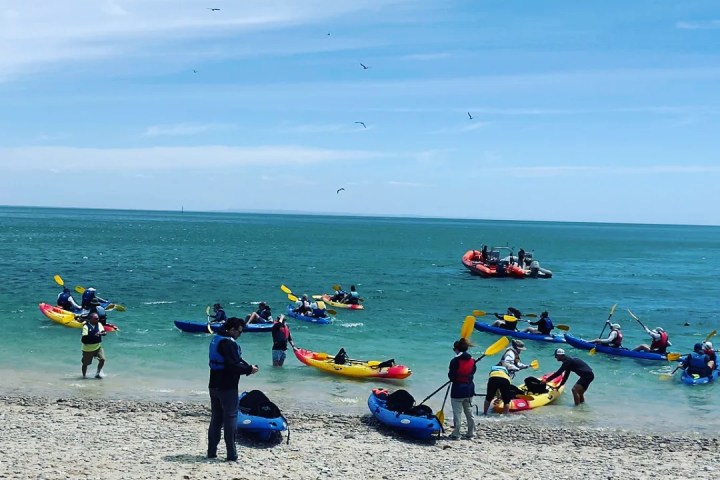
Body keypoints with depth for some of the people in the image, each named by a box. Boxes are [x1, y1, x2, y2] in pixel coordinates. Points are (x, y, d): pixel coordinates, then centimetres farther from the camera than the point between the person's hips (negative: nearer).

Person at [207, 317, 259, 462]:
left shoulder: (216, 338, 12)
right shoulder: (228, 343, -20)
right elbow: (234, 365, -24)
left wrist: (247, 366, 5)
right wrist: (249, 369, -11)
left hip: (214, 385, 9)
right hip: (227, 387, -9)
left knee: (216, 418, 14)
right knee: (230, 418, -3)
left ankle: (212, 452, 17)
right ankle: (231, 454, -2)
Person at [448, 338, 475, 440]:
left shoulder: (455, 361, -17)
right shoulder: (472, 360, 0)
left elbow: (451, 377, -14)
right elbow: (472, 373, 8)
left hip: (458, 390, -6)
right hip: (469, 389, 6)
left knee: (457, 413, 2)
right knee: (469, 412, 17)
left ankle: (456, 434, 5)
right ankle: (470, 433, 23)